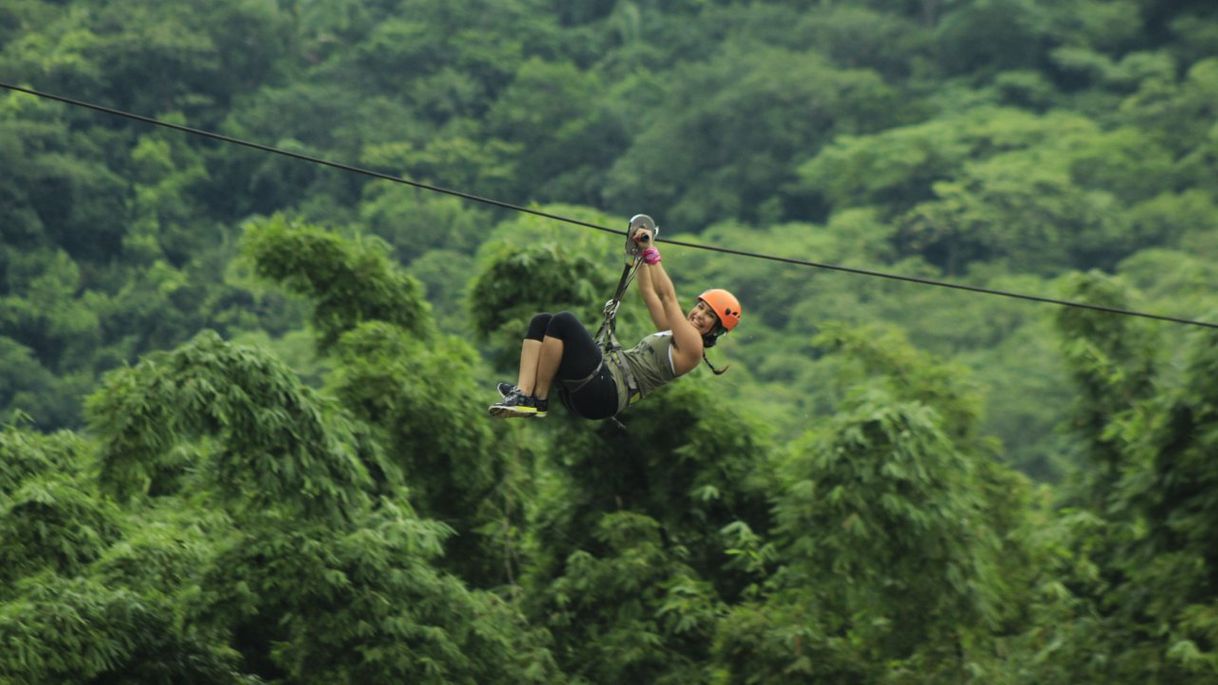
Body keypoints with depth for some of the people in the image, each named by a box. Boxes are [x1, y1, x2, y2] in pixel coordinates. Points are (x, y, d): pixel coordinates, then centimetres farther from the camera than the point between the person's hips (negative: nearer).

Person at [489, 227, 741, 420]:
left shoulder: (691, 347, -3)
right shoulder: (673, 334, 25)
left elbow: (667, 296, -10)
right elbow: (648, 292, 32)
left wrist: (651, 253, -7)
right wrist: (642, 251, 27)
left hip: (605, 394, -10)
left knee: (563, 321, -24)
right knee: (541, 322, 2)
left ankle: (539, 401, -17)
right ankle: (523, 393, -18)